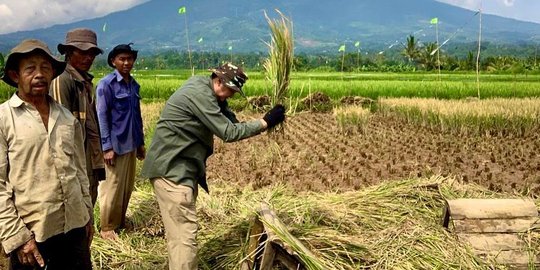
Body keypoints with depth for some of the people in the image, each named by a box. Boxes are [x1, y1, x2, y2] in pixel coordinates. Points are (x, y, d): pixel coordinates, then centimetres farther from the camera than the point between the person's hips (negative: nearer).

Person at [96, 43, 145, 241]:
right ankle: (107, 228, 13)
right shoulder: (107, 84, -10)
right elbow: (102, 116, -12)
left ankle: (120, 221, 29)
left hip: (130, 144, 7)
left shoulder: (134, 84, 10)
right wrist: (107, 147, -16)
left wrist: (140, 142, 15)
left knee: (127, 185, 14)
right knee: (112, 187, 1)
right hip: (115, 145, -7)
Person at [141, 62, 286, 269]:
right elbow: (228, 133, -20)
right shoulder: (199, 94, -19)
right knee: (184, 231, -12)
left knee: (178, 229, 20)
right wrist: (266, 122, -16)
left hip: (179, 167, 11)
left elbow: (230, 122, 12)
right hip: (171, 169, -11)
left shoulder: (207, 92, 13)